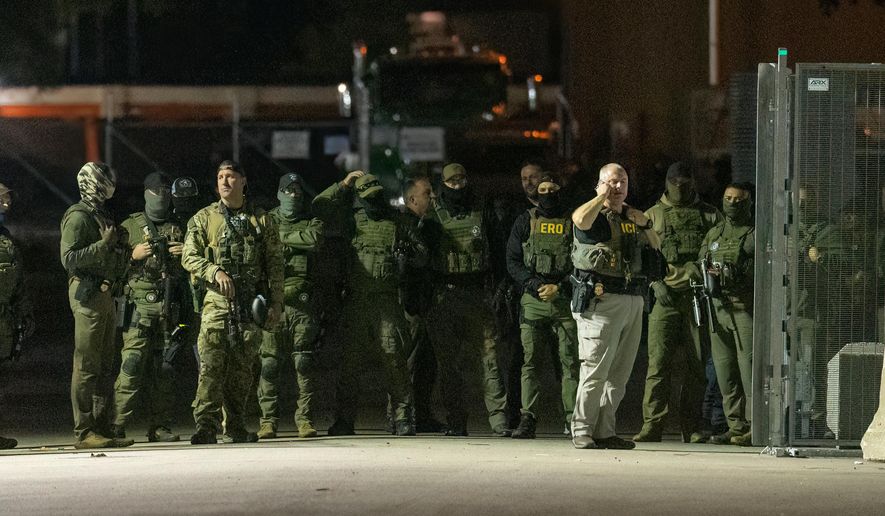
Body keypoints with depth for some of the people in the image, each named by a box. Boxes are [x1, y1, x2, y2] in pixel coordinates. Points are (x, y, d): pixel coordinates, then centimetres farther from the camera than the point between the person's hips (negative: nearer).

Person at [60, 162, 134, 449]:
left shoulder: (102, 216, 21)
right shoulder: (78, 217, -8)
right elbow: (69, 258, -18)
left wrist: (122, 247, 11)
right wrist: (103, 244, -22)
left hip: (106, 294, 10)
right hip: (87, 294, -10)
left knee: (105, 367, 10)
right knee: (87, 366, -10)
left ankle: (101, 429, 13)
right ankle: (84, 432, -11)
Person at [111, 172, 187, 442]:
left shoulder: (179, 229, 17)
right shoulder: (130, 226, 9)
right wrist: (133, 256, -11)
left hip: (169, 307, 3)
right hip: (140, 306, -3)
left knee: (164, 369, 3)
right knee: (132, 364, -12)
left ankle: (160, 426, 7)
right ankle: (117, 426, -13)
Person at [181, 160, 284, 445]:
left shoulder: (261, 220, 11)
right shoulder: (204, 218, 8)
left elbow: (275, 264, 11)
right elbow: (189, 257, 1)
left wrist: (276, 303, 5)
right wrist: (215, 272, -16)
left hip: (250, 304, 2)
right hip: (216, 303, -2)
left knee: (242, 369, 5)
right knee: (211, 366, -13)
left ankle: (235, 428, 13)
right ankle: (205, 426, -19)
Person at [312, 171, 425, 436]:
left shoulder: (396, 221, 11)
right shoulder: (351, 218, 11)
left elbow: (422, 257, 15)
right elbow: (319, 207, 4)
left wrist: (409, 250, -6)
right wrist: (343, 185, 3)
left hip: (387, 301, -1)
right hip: (356, 301, 1)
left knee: (393, 357, -7)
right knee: (349, 360, 0)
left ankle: (402, 417, -2)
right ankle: (344, 420, 5)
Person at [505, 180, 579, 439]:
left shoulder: (573, 222, 7)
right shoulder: (525, 222, 11)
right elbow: (513, 262, 7)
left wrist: (558, 288, -9)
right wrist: (536, 286, -8)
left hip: (565, 299, -1)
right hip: (533, 301, 1)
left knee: (570, 360, -6)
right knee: (530, 361, -4)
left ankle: (574, 419, -6)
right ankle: (527, 420, -5)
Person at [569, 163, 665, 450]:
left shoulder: (632, 219, 19)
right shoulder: (596, 217, -3)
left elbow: (656, 246, 27)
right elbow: (581, 219, -27)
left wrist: (643, 224, 9)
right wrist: (602, 197, -12)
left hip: (632, 303, 7)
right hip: (601, 301, -7)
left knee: (620, 373, 8)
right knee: (596, 370, -9)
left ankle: (604, 432, 12)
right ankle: (582, 432, -6)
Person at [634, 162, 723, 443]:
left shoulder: (709, 215, 14)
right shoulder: (653, 216, 12)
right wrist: (656, 283, -9)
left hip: (699, 296, 1)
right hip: (665, 297, -1)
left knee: (698, 365, 1)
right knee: (658, 364, -9)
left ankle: (692, 426, 7)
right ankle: (652, 425, -9)